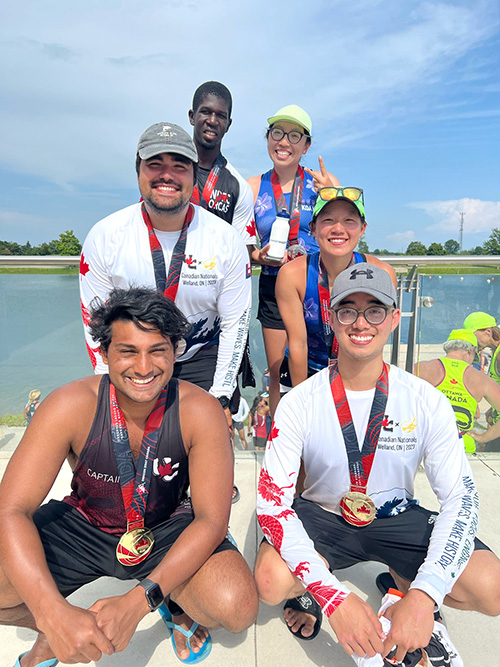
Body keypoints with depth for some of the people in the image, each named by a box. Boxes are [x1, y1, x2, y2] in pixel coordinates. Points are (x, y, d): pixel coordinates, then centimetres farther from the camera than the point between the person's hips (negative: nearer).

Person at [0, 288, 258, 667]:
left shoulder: (200, 411, -23)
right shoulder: (71, 406, -23)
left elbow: (212, 520, -21)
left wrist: (138, 601, -32)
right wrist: (55, 613, -38)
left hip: (167, 531, -1)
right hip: (82, 526, 2)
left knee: (237, 607, -27)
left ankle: (180, 607, 11)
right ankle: (51, 633, 12)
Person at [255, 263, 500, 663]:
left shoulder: (427, 402, -14)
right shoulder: (300, 403, -18)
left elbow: (461, 499, -13)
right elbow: (272, 502, -20)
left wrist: (423, 597, -27)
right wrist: (334, 597, -31)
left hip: (396, 516, 2)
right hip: (321, 514, -1)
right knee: (272, 582, -30)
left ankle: (404, 584, 11)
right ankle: (310, 592, 9)